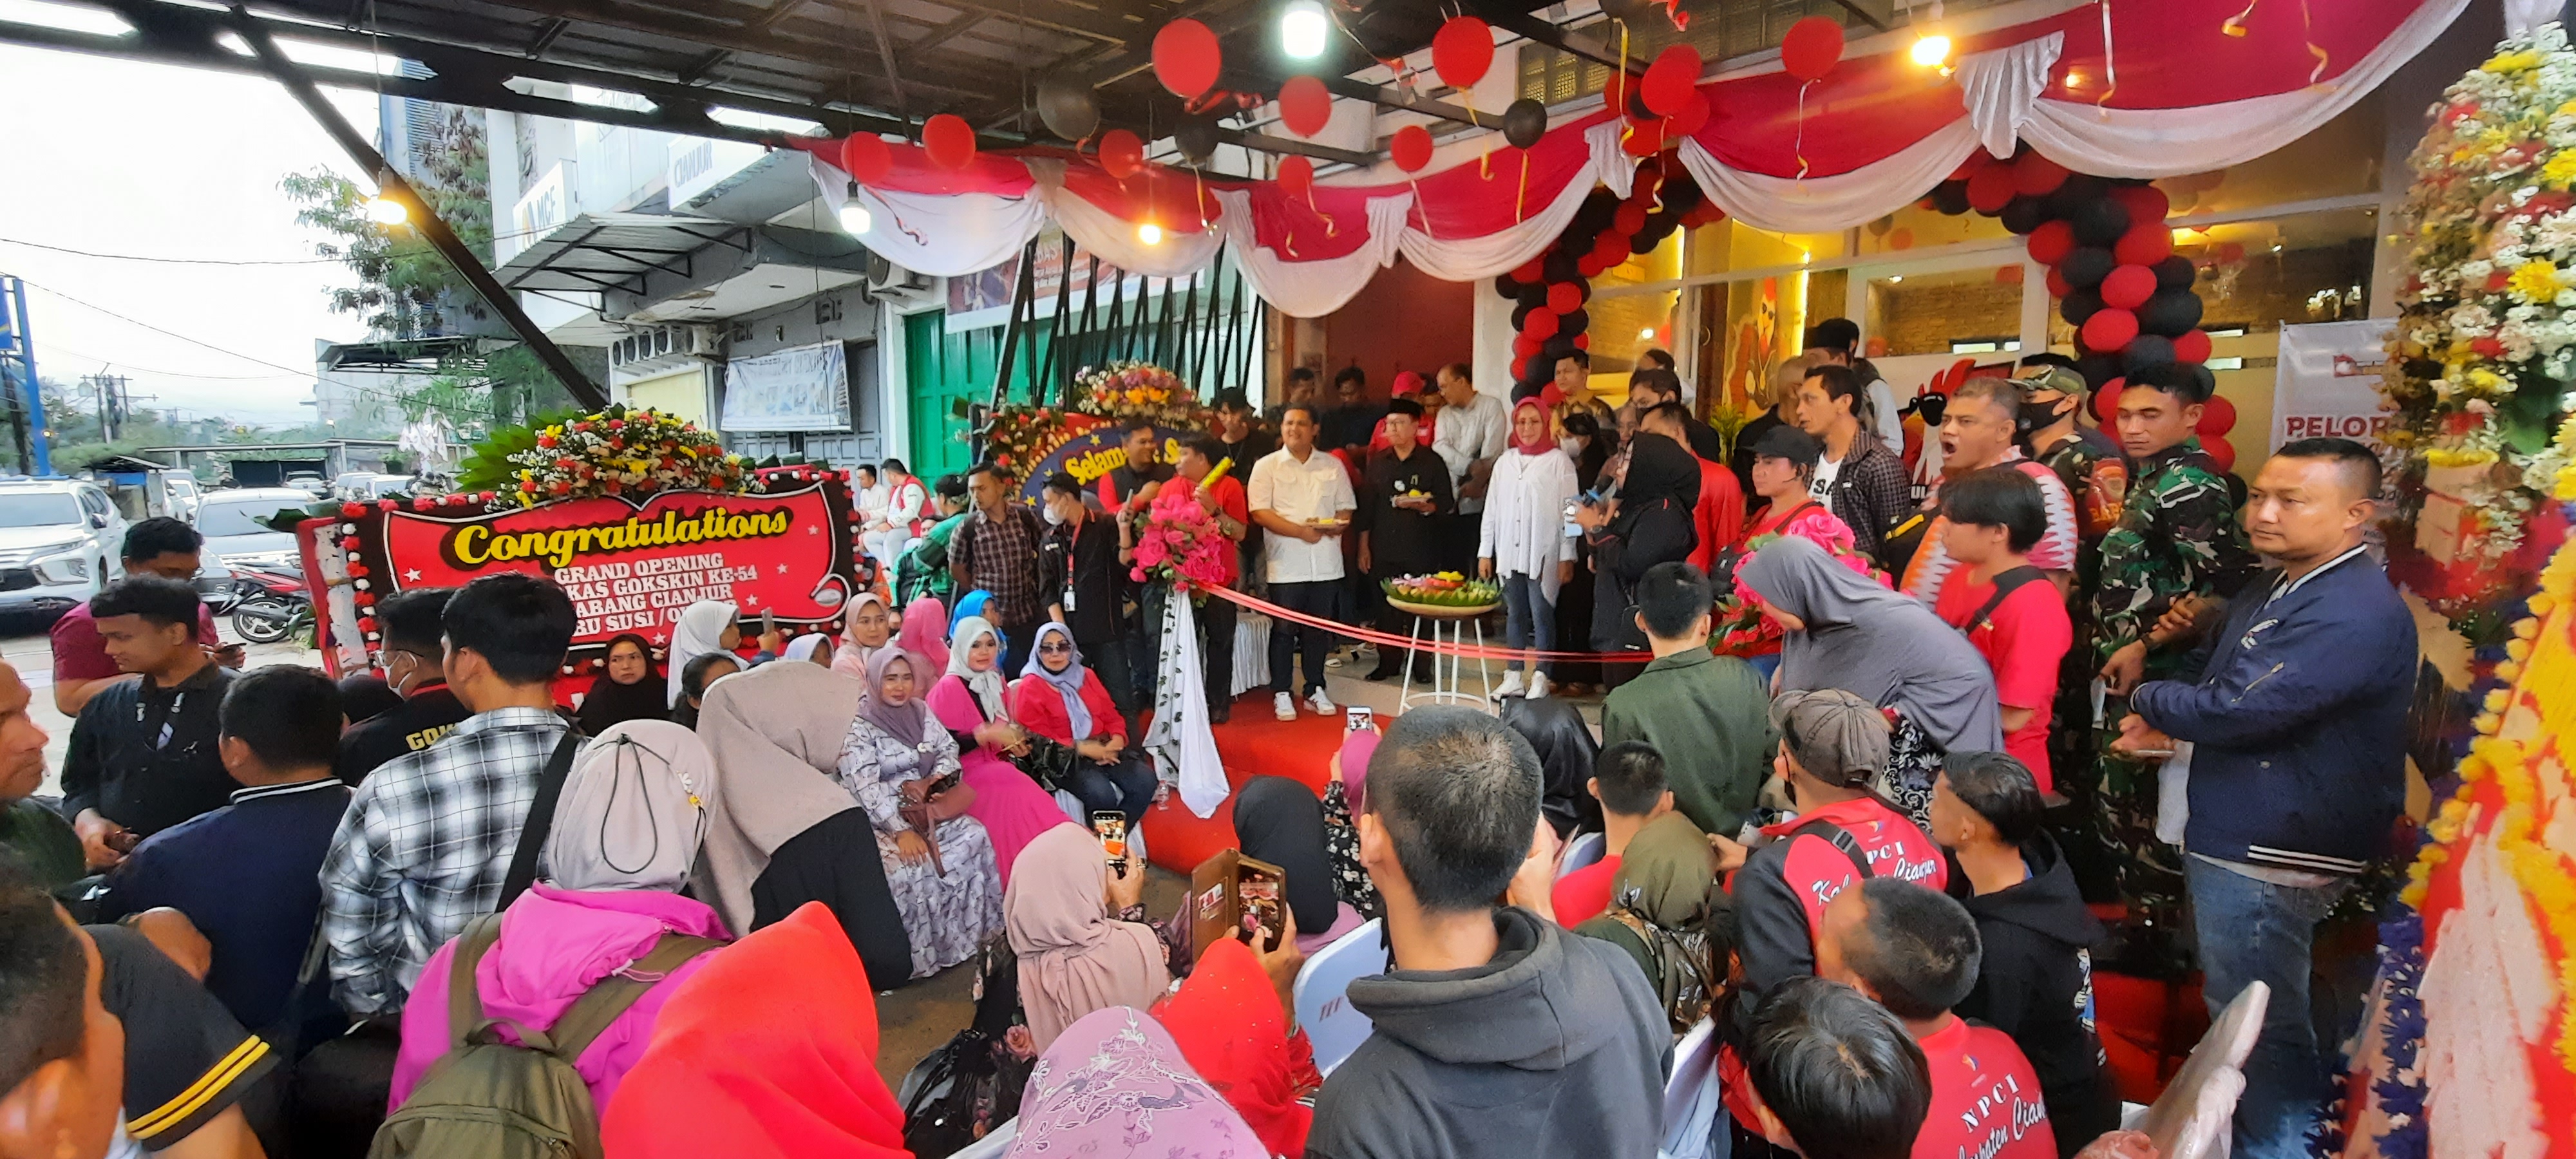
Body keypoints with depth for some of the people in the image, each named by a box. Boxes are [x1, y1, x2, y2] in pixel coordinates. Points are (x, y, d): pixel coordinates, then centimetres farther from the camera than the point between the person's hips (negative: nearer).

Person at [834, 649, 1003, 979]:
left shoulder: (920, 711, 8)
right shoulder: (859, 727, -10)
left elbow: (948, 747, 14)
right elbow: (865, 787, -18)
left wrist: (938, 778, -9)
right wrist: (901, 831, -26)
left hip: (926, 809, 5)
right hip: (883, 818, -5)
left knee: (974, 836, -19)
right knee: (911, 864, -32)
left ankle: (976, 934, -5)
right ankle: (920, 955, -14)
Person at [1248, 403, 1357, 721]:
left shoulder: (1333, 466, 12)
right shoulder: (1267, 466, 1)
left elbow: (1346, 507, 13)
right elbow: (1260, 512, -8)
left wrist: (1338, 525, -10)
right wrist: (1300, 531, -17)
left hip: (1326, 564, 3)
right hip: (1286, 565, -3)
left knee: (1319, 629, 10)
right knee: (1284, 630, 2)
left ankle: (1315, 690, 23)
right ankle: (1282, 693, 14)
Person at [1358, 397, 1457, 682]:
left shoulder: (1432, 463, 1)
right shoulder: (1378, 462, 11)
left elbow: (1446, 504, -1)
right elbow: (1367, 506, 12)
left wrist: (1422, 506, -21)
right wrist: (1363, 547, 9)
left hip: (1420, 551, -3)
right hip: (1383, 549, 3)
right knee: (1386, 608, 5)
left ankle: (1421, 664, 11)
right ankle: (1388, 662, 18)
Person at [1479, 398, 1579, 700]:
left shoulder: (1559, 461, -2)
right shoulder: (1505, 462, 12)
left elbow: (1568, 511, -4)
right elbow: (1491, 510, 13)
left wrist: (1567, 557, -8)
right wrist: (1485, 551, 9)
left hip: (1543, 555, -4)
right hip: (1509, 553, 4)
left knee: (1542, 616, -2)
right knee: (1514, 616, 10)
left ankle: (1540, 679, 6)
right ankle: (1514, 677, 17)